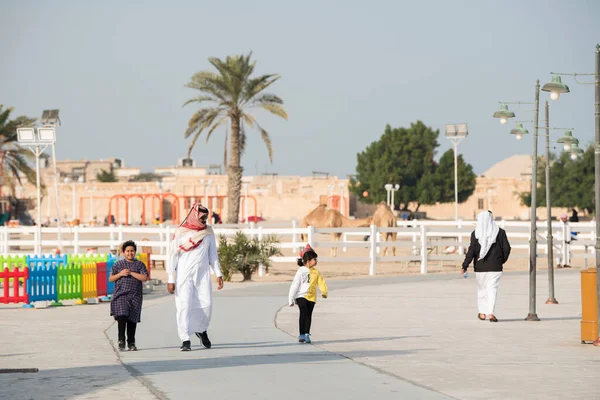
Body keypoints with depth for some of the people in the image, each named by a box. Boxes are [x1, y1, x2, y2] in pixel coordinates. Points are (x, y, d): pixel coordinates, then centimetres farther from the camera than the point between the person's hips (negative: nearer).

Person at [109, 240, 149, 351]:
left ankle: (131, 343, 14)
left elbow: (144, 277, -5)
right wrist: (120, 274, -8)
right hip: (121, 295, -1)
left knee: (132, 319, 4)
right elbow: (110, 279, 8)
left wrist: (131, 273, -9)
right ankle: (121, 341, -13)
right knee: (122, 316, -18)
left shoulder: (139, 264, 8)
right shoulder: (118, 264, 9)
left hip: (135, 296, 1)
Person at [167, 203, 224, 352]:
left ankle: (201, 330, 24)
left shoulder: (208, 232, 8)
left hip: (202, 275, 3)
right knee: (184, 306, -8)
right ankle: (186, 340, -6)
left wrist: (218, 274, 7)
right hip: (184, 276, -3)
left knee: (206, 304, -3)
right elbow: (173, 256, -1)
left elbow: (213, 254, 14)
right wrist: (171, 279, -4)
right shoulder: (181, 232, -3)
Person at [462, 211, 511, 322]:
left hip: (480, 266, 1)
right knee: (492, 288, -3)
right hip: (495, 266, -1)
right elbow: (506, 248, -1)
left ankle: (482, 312, 24)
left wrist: (465, 266, -5)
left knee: (482, 288, 16)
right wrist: (502, 260, 16)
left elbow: (471, 250, -8)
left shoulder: (475, 233, -4)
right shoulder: (500, 232, -1)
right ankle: (490, 312, -17)